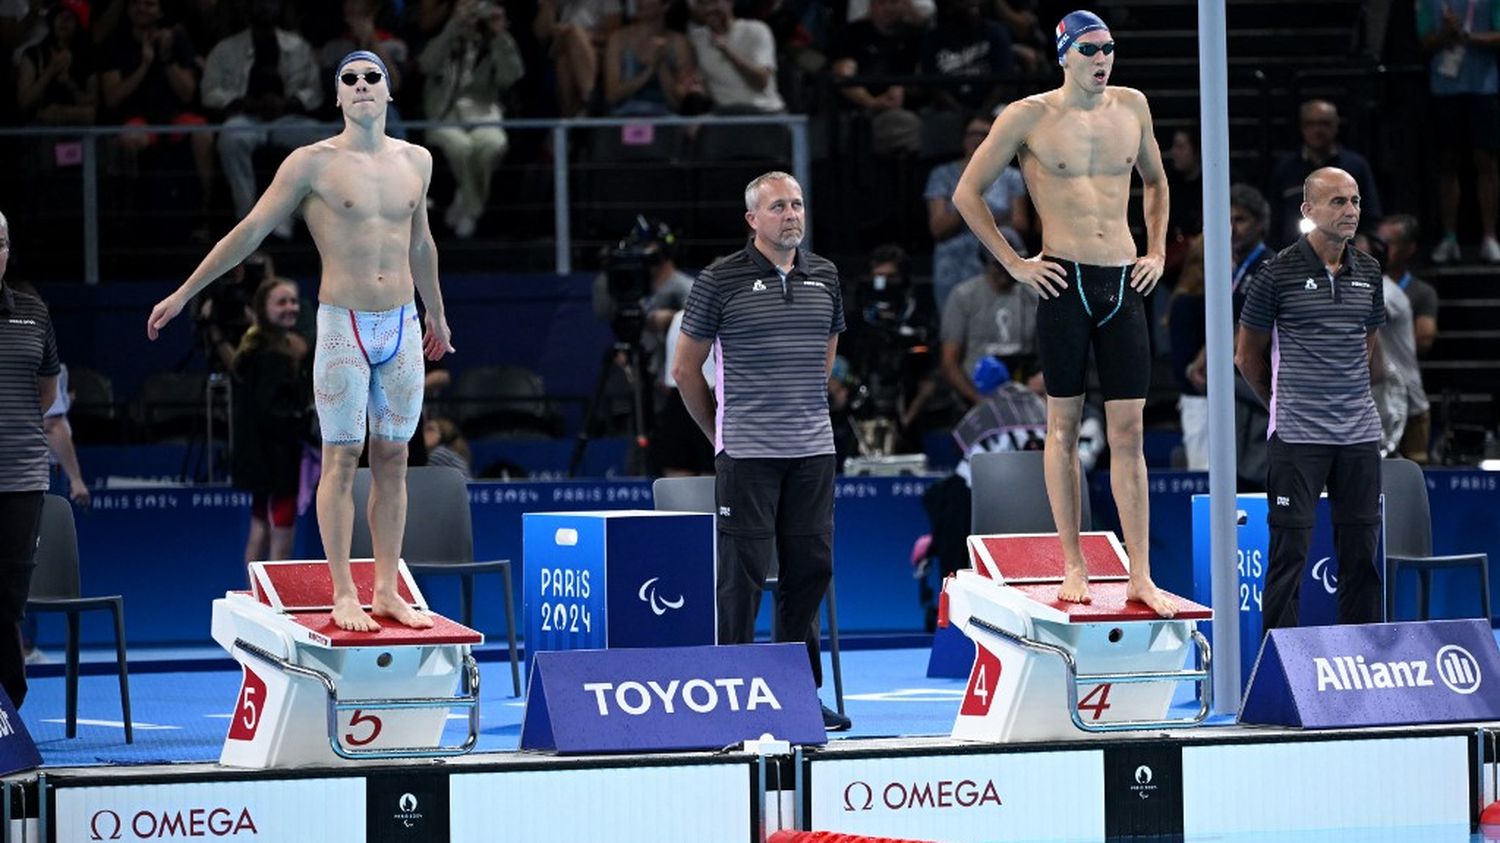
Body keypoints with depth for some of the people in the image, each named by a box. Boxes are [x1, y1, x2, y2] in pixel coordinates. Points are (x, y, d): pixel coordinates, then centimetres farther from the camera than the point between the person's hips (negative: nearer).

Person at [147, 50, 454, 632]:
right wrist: (183, 295, -1)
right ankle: (343, 594, -1)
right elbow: (248, 233, -1)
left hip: (402, 326, 4)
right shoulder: (313, 164, -4)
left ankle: (386, 591, 9)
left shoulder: (415, 161, 9)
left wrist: (436, 314, 33)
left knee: (393, 460, 5)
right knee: (341, 459, -4)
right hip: (342, 326, -4)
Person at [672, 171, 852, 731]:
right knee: (744, 570, -5)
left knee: (811, 567, 6)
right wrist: (720, 432, 8)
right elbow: (685, 368, 3)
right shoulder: (722, 280, -4)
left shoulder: (824, 277, 10)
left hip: (813, 452, 5)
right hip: (747, 454, -5)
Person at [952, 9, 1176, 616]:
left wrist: (1157, 251, 14)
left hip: (1124, 282, 3)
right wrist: (1013, 263, -2)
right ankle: (1073, 567, 10)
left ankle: (1140, 577, 0)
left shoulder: (1132, 107, 9)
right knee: (1064, 424, 3)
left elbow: (1155, 182, 26)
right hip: (1064, 281, -3)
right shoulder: (1030, 116, -4)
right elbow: (966, 193, 2)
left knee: (1128, 431, 1)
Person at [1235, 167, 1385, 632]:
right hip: (1297, 436, -4)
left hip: (1359, 434, 5)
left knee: (1361, 551, 6)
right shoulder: (1278, 272, -5)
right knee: (1290, 550, -6)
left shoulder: (1368, 272, 9)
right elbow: (1248, 355, 5)